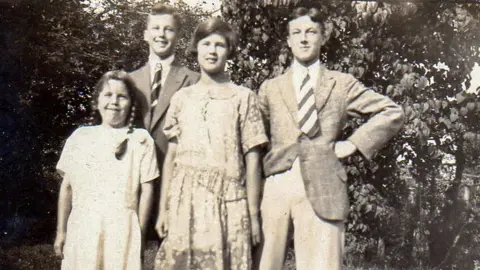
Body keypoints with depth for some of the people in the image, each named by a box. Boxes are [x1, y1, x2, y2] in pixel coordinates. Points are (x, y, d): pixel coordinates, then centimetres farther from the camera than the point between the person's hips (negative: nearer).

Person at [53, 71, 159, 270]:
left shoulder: (140, 140, 0)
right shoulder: (80, 137, 8)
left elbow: (146, 190, 0)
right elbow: (67, 186, 11)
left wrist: (139, 234, -1)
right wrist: (61, 230, 11)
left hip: (122, 229, -2)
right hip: (82, 229, 2)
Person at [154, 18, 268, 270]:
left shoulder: (243, 98, 4)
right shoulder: (181, 98, 11)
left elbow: (252, 160, 2)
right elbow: (171, 156, 11)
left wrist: (253, 213, -1)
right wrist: (163, 209, 7)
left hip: (227, 201, -2)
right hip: (184, 200, 2)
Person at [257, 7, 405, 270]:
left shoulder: (343, 84, 12)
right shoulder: (270, 88, 16)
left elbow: (392, 112, 11)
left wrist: (354, 143, 3)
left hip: (323, 189, -2)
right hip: (277, 187, 2)